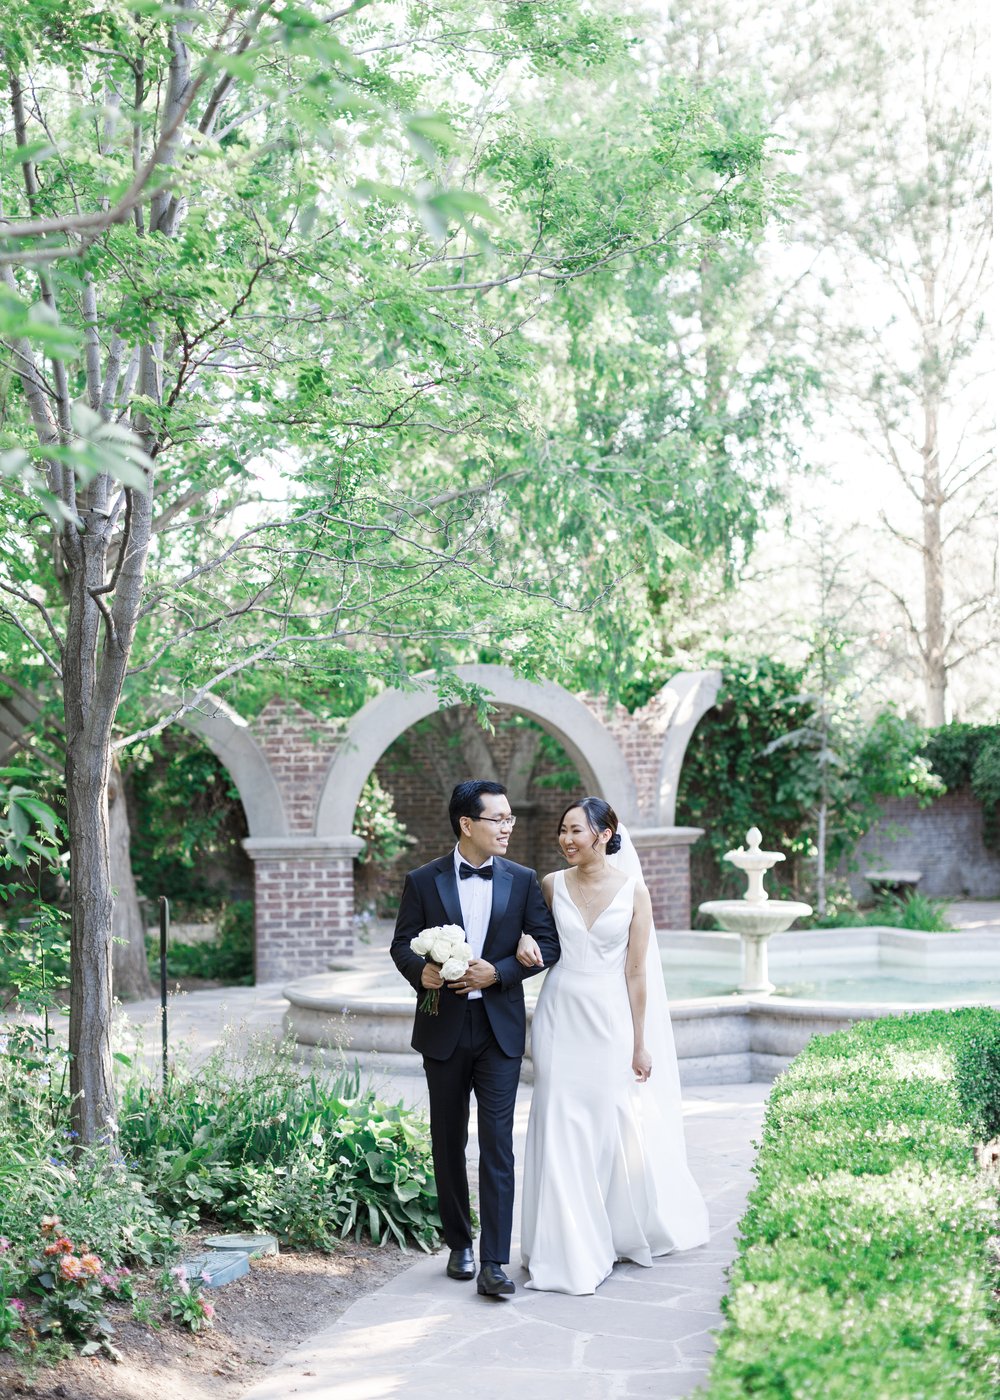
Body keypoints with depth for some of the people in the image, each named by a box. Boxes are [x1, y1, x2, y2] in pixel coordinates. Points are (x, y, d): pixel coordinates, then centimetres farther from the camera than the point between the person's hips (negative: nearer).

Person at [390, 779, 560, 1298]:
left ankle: (493, 1264, -7)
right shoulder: (423, 881, 0)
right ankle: (459, 1244, 27)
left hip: (499, 1030, -1)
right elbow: (401, 944, 3)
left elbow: (547, 944, 2)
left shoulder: (522, 880, 2)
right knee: (448, 1144, 11)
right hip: (444, 1030, 1)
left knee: (497, 1146, -7)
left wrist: (497, 972, -13)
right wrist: (420, 969, -20)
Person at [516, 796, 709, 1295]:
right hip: (560, 1015, 2)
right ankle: (571, 1248, 10)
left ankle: (627, 1231, 27)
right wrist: (525, 942, -5)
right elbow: (538, 934, 20)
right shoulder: (552, 885, 2)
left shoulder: (632, 890, -4)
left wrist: (641, 1043, -3)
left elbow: (636, 971, -3)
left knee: (618, 1129, 5)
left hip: (610, 1019, -2)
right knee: (562, 1131, 1)